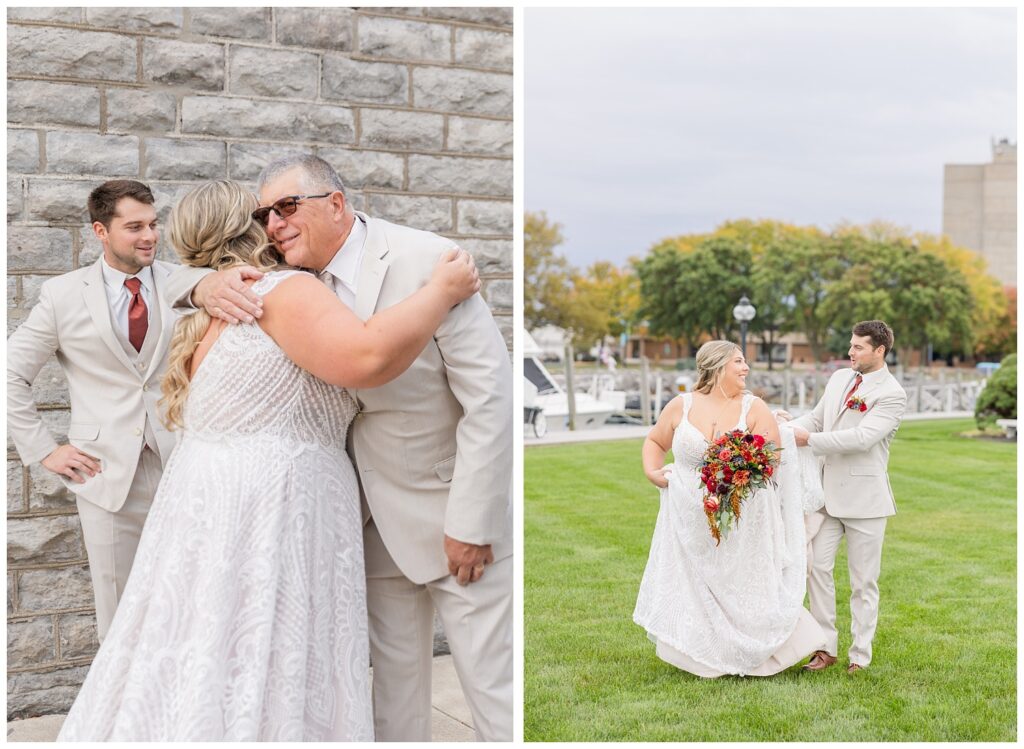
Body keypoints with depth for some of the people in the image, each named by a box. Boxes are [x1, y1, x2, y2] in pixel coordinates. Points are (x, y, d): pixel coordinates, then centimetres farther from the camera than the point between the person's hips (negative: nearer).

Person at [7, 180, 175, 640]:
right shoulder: (63, 295, 1)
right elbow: (12, 375, 6)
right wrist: (43, 451, 2)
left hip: (181, 465, 0)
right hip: (107, 475, 0)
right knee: (118, 606, 8)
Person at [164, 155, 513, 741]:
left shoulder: (428, 261, -17)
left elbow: (491, 397, -18)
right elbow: (183, 282, 9)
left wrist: (471, 522, -18)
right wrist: (208, 283, -17)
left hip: (460, 516, -6)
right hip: (379, 522, 6)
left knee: (494, 687, 0)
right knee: (395, 687, 15)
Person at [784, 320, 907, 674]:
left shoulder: (892, 395, -13)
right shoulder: (839, 378, 8)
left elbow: (862, 438, -23)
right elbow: (817, 417, 13)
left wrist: (810, 439, -21)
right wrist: (790, 425, -7)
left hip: (864, 496, -6)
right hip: (828, 491, 6)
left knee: (863, 582, 5)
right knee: (817, 567, 5)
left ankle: (860, 656, 17)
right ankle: (826, 648, 17)